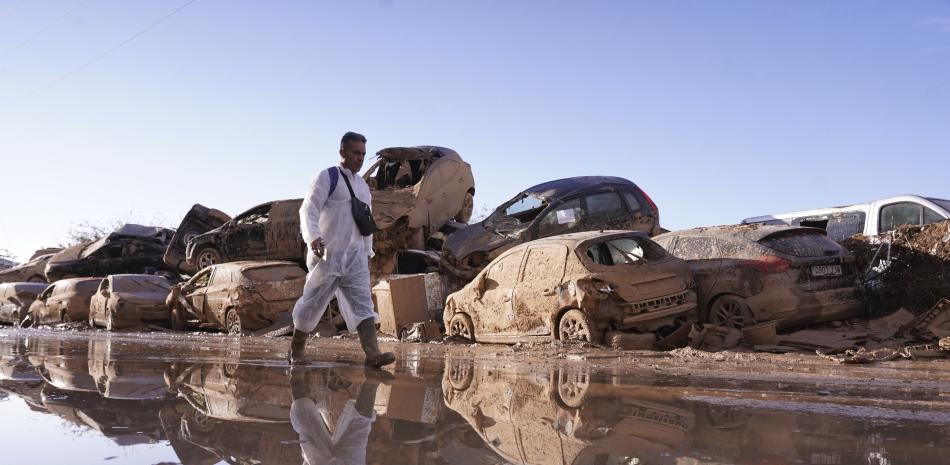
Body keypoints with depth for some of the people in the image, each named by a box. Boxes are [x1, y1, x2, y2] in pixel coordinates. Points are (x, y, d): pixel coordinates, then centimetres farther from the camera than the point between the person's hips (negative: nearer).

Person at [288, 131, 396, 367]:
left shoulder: (363, 186, 17)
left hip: (355, 258, 5)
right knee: (312, 303, 5)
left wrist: (367, 253, 19)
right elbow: (309, 210, -16)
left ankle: (372, 353, -18)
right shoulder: (327, 178, -5)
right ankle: (296, 350, 23)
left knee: (363, 303, -9)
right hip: (327, 255, -5)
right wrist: (313, 237, -33)